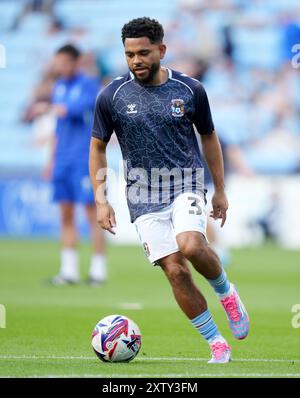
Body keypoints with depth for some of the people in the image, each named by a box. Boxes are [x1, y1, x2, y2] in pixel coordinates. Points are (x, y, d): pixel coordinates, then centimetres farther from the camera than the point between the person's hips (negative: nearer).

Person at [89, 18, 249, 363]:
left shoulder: (190, 90, -2)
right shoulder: (112, 96, -3)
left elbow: (208, 137, 12)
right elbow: (97, 147, 7)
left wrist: (220, 191, 14)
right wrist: (100, 200, 0)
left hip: (185, 183, -1)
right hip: (143, 196, 1)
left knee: (191, 246, -28)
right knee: (176, 272, -7)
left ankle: (226, 292, 2)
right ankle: (216, 344, 5)